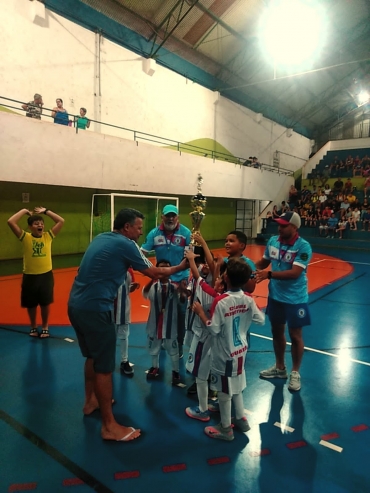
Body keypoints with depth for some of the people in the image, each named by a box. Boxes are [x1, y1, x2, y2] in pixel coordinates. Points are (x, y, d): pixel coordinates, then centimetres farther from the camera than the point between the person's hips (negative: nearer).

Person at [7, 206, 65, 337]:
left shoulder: (48, 236, -3)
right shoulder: (25, 237, -8)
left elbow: (61, 221, -5)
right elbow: (10, 222, -18)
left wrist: (46, 211, -2)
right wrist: (24, 211, -9)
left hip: (46, 275, 1)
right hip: (30, 276, -1)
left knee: (45, 303, 12)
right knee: (31, 304, 14)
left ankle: (45, 327, 31)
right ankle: (33, 327, 36)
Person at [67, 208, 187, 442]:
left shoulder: (101, 238, 13)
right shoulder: (126, 245, -10)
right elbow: (154, 273, 0)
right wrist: (180, 267, 13)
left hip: (76, 304, 9)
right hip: (95, 308, -9)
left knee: (92, 356, 25)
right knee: (104, 366, 1)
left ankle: (91, 401, 42)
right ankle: (109, 426, 13)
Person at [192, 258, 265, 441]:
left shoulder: (220, 301, -26)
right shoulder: (248, 299, -7)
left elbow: (214, 329, -22)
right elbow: (261, 320, 3)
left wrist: (200, 312, -12)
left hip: (224, 354, -7)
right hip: (240, 351, 7)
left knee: (224, 391, 11)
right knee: (235, 386, 26)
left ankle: (225, 429, 27)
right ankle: (241, 419, 41)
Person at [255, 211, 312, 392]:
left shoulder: (303, 246, -20)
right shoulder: (273, 241, -3)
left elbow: (295, 273, -28)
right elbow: (263, 262, 10)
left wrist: (269, 274, -36)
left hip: (295, 299, -5)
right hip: (275, 296, 6)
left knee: (295, 335, 8)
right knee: (277, 331, 18)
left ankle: (295, 373, 29)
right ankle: (279, 367, 37)